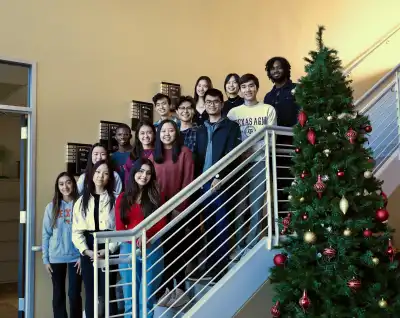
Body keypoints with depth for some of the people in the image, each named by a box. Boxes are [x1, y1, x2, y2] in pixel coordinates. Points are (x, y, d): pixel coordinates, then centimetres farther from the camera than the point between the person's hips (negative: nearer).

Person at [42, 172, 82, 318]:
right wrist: (45, 259, 1)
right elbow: (46, 234, 4)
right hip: (56, 258, 2)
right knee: (58, 295, 9)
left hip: (76, 257, -2)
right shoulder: (51, 207, 3)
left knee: (74, 294, 1)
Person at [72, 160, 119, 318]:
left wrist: (108, 250, -14)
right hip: (88, 251, 3)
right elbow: (76, 230, 4)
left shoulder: (114, 200, 1)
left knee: (108, 293, -2)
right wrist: (86, 250, -9)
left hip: (108, 250, -3)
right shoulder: (82, 201, 10)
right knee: (90, 294, 7)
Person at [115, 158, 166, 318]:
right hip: (128, 249, 1)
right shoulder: (122, 198, 7)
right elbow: (119, 228, 3)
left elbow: (161, 224, -1)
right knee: (130, 298, 7)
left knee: (147, 298, 3)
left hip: (152, 250, -1)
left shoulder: (157, 196, 4)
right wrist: (135, 239, -15)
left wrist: (145, 234, -19)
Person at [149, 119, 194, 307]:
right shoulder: (153, 156, 11)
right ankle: (167, 289, 15)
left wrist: (179, 207, -13)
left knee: (177, 247, 0)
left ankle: (180, 290, 8)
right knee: (163, 248, 7)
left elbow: (188, 181, -8)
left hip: (178, 208, -4)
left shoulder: (184, 152, -3)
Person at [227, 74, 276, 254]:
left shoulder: (268, 110, 3)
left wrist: (252, 151, -13)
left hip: (259, 162, -1)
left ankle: (251, 246, 11)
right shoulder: (233, 112, 9)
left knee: (256, 205, 1)